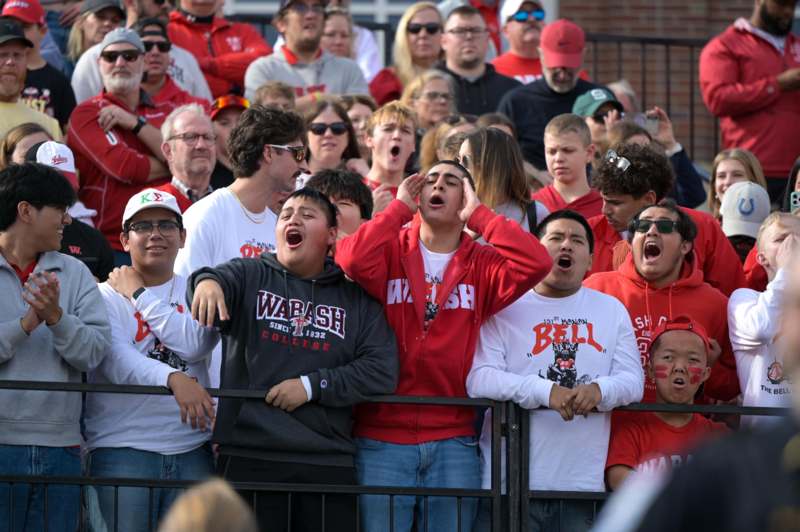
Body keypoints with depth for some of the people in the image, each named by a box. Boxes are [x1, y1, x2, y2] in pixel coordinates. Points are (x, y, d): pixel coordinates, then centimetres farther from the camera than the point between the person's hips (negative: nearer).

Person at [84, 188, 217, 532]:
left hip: (191, 450, 3)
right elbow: (118, 360, -15)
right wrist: (174, 379, -32)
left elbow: (194, 344, -8)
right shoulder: (105, 295, 3)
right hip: (122, 449, -3)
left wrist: (139, 295, -2)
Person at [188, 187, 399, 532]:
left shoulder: (356, 297, 11)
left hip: (329, 462, 1)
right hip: (249, 457, -1)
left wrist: (312, 385, -9)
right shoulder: (249, 277, 9)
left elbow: (382, 370, 1)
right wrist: (207, 282, -39)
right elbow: (222, 279, -14)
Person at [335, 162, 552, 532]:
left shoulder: (481, 265, 7)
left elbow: (536, 263, -11)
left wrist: (477, 214, -5)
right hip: (383, 436, -1)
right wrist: (400, 207, -6)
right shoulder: (390, 251, 5)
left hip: (453, 442, 2)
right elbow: (353, 261, -17)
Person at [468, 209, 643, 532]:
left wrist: (599, 390, -16)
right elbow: (479, 379, -7)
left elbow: (633, 380, 7)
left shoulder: (612, 310, 17)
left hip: (584, 481, 3)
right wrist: (545, 392, -20)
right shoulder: (506, 307, 4)